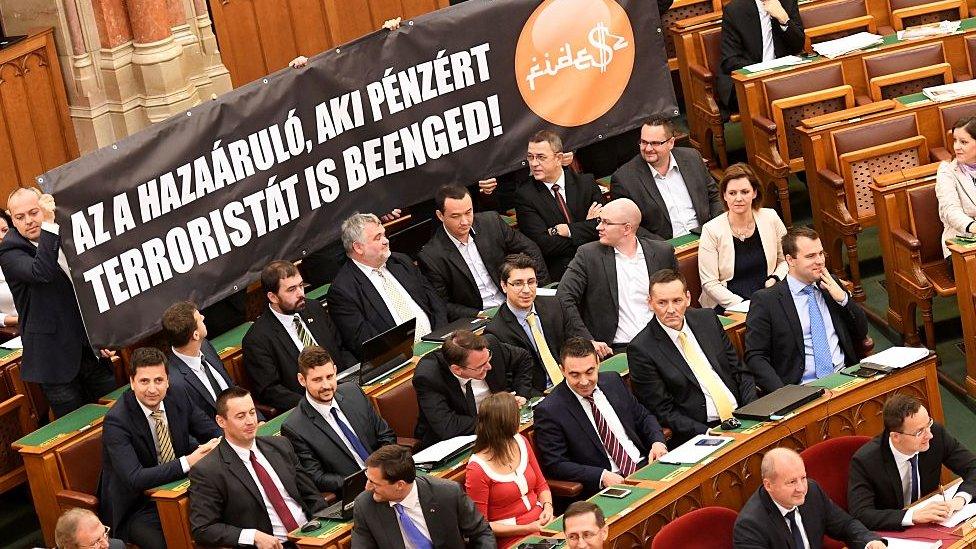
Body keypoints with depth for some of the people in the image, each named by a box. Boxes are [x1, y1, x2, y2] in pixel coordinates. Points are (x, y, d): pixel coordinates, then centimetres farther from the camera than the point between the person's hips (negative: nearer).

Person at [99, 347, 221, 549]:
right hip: (136, 508, -5)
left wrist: (216, 444, -16)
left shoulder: (177, 400, -1)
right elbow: (135, 479, -27)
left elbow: (215, 432, 9)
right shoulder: (116, 422, -19)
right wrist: (188, 462, -31)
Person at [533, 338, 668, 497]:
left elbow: (643, 417, 23)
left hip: (645, 465, 6)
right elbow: (554, 465, -10)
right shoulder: (549, 411, -7)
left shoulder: (613, 381, 12)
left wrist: (658, 442, 1)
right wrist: (602, 476, -20)